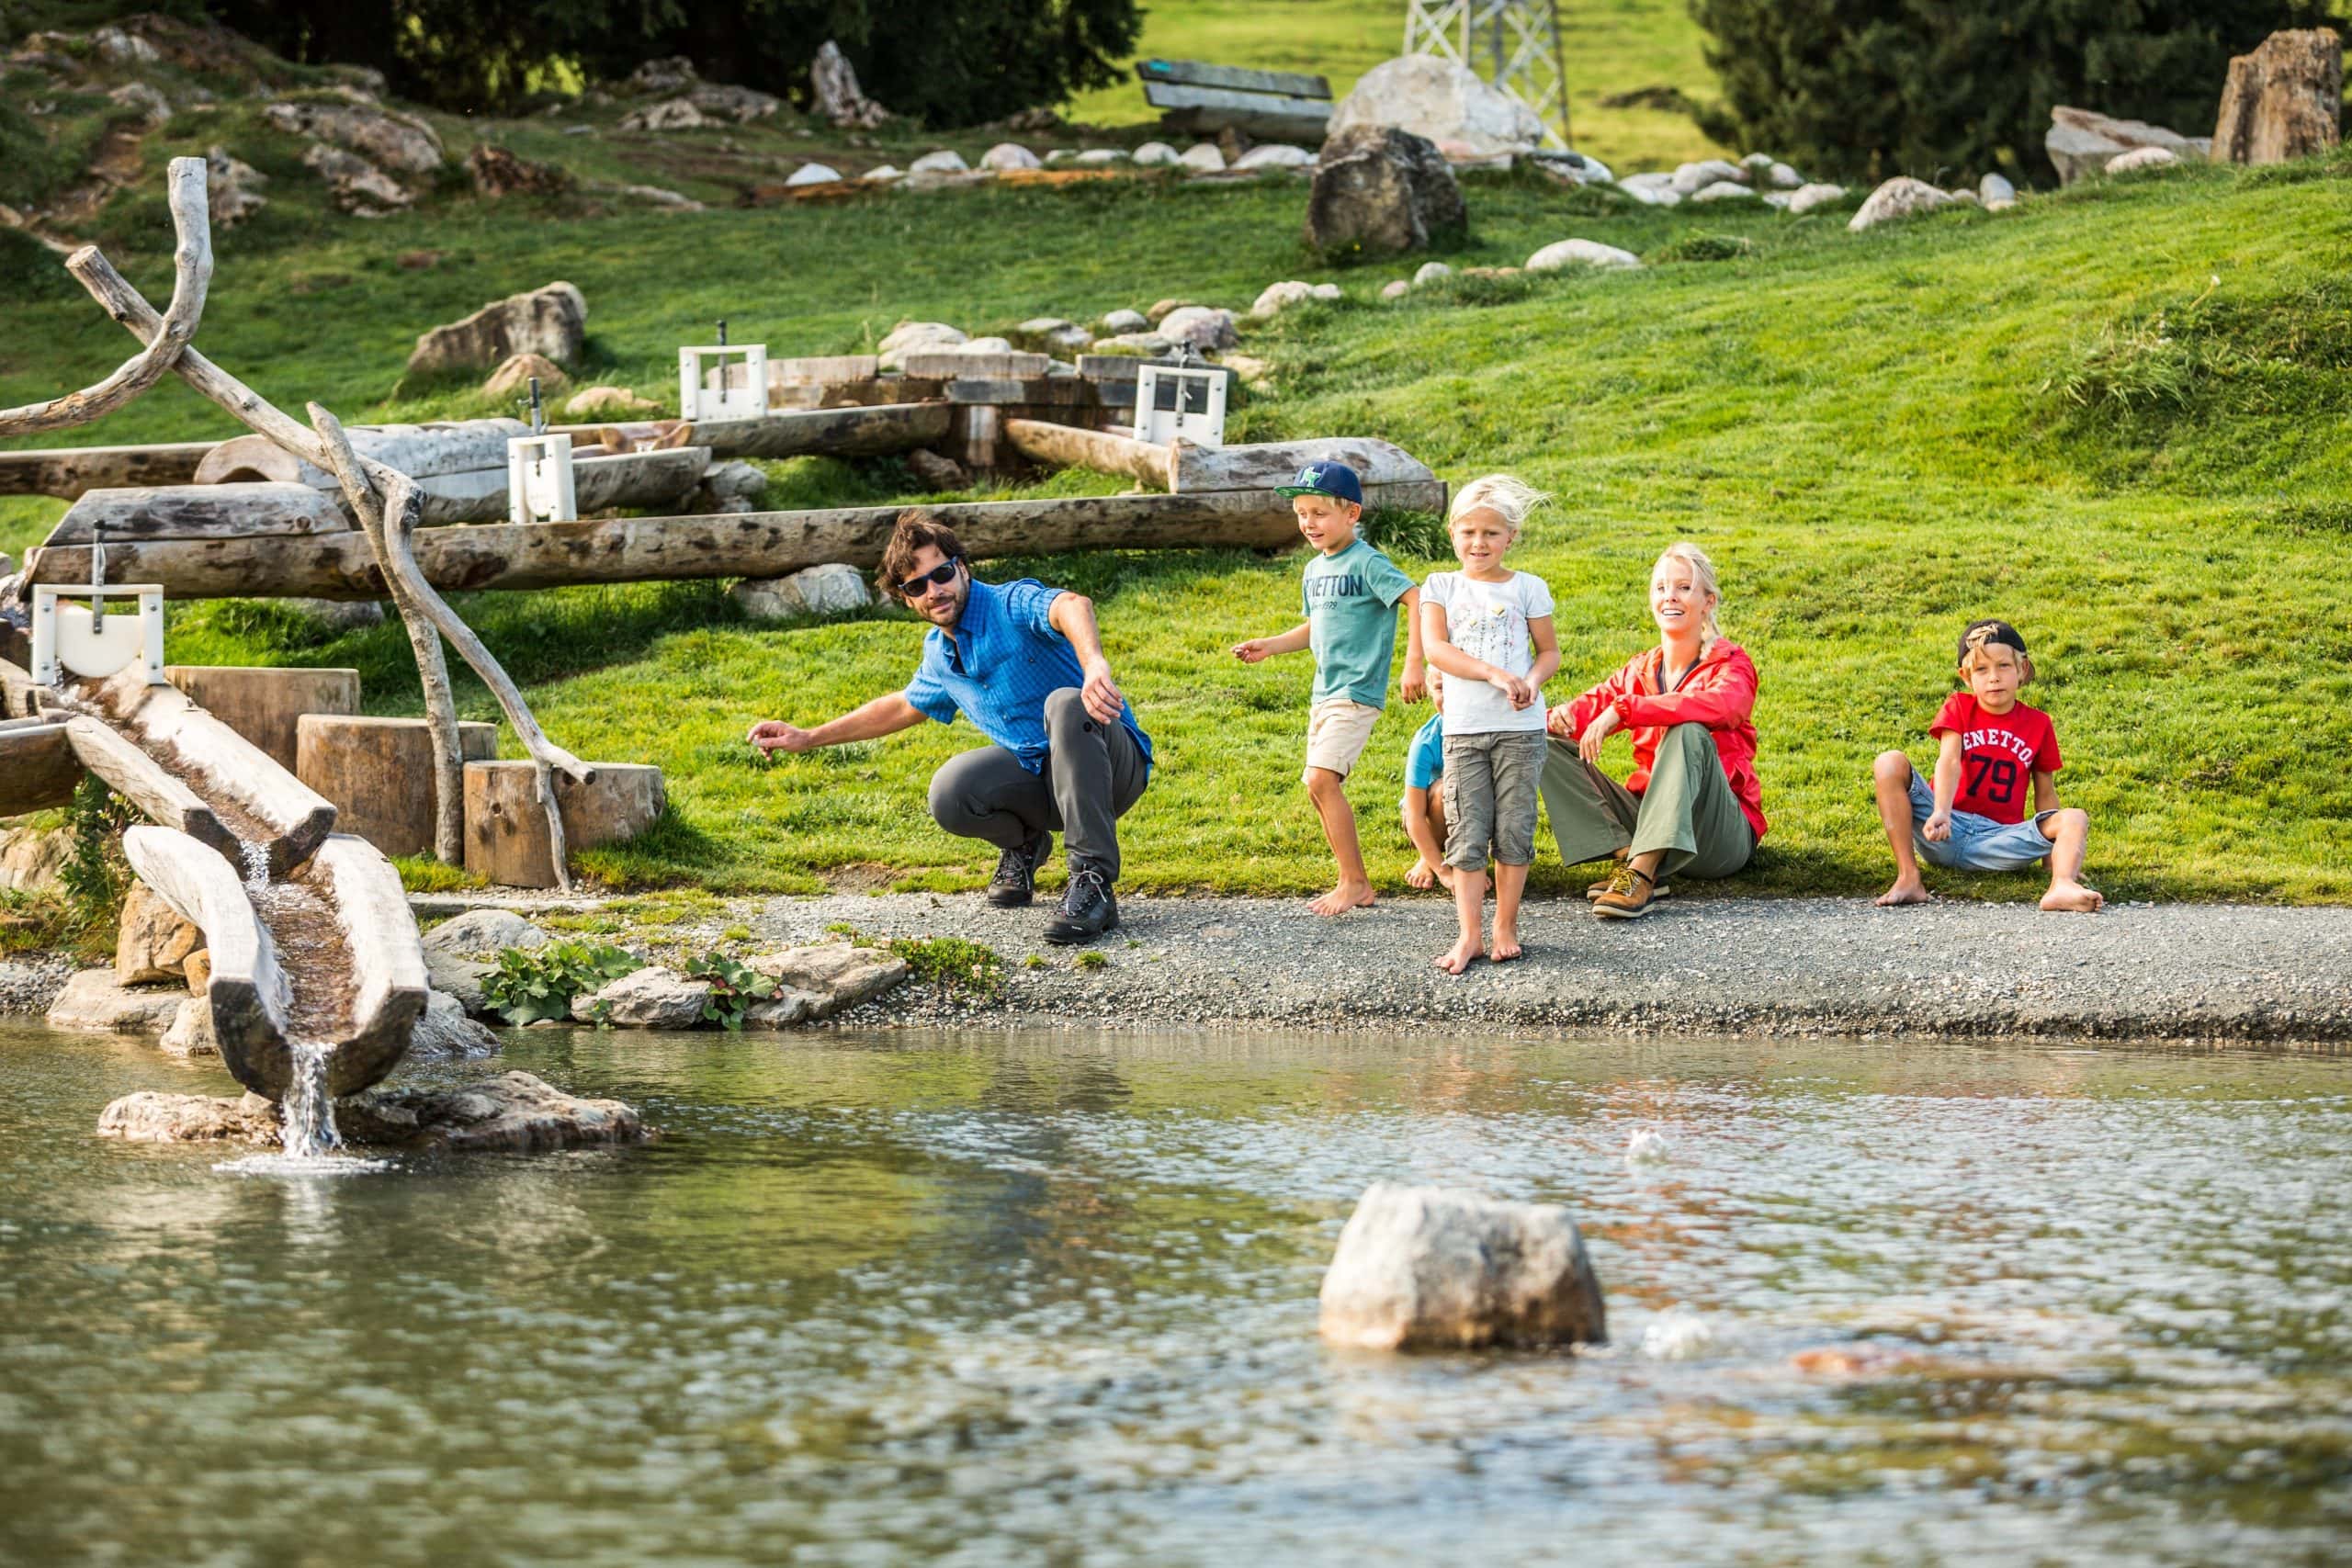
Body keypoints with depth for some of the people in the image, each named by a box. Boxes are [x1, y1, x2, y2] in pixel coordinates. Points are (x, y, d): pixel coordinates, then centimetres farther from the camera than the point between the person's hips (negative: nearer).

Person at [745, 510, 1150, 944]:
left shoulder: (1012, 605, -18)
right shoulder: (938, 655, 7)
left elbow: (1072, 606, -42)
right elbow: (905, 706, 29)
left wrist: (1094, 663, -66)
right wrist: (808, 738, 27)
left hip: (1113, 763, -6)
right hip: (1040, 777, 6)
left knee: (1065, 703, -38)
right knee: (950, 793, -23)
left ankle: (1093, 883, -38)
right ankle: (1023, 844, 12)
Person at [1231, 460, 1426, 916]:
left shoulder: (1367, 563, -13)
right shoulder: (1313, 570, 13)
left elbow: (1417, 601, -20)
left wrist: (1414, 663, -27)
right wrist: (1270, 646, 16)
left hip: (1356, 693, -9)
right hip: (1323, 693, 9)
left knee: (1321, 779, -18)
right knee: (1320, 789, 7)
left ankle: (1355, 882, -13)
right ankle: (1352, 883, 15)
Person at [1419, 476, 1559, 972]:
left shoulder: (1527, 588, 4)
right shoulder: (1441, 587, 5)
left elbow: (1549, 651, 10)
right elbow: (1436, 648, -8)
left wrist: (1532, 681, -13)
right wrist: (1495, 675, -18)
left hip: (1520, 727, 0)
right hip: (1463, 728, 0)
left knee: (1514, 830, 2)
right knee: (1467, 834, -2)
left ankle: (1506, 927, 14)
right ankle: (1469, 935, 0)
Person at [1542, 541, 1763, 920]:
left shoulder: (1730, 665, -4)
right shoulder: (1640, 671, 12)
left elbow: (1721, 705, -28)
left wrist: (1622, 710, -34)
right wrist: (1564, 716, -25)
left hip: (1724, 836, -5)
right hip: (1648, 816, 5)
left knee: (1688, 733, -33)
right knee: (1551, 746, -7)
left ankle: (1641, 875, -40)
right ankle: (1628, 857, -24)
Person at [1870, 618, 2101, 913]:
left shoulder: (2038, 724, 8)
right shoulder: (1958, 708, 4)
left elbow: (2045, 795, 12)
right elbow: (1949, 761, -14)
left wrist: (2053, 850, 1)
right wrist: (1940, 813, -33)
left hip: (1998, 838, 1)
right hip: (1946, 833, -1)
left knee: (2075, 819, -20)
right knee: (1890, 763, -22)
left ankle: (2062, 886, -54)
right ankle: (1908, 878, -30)